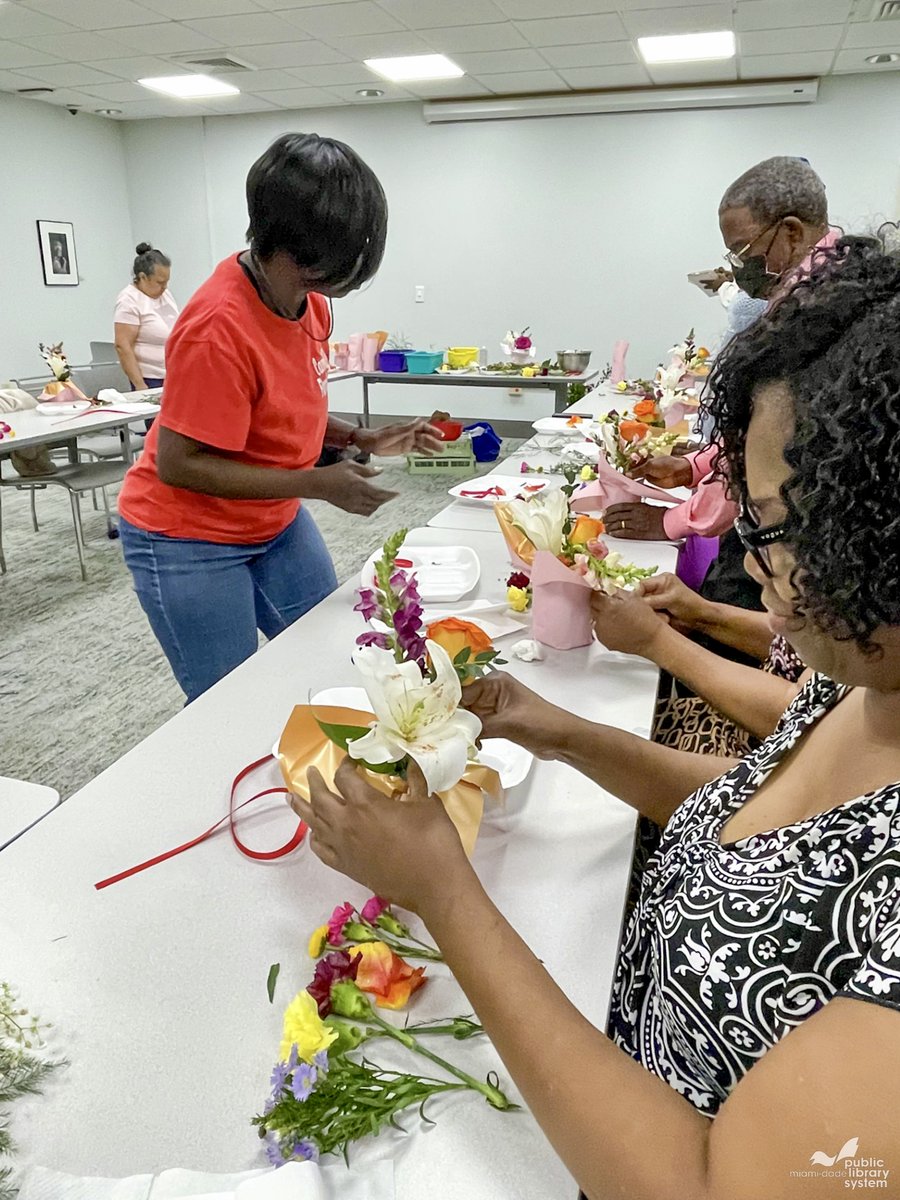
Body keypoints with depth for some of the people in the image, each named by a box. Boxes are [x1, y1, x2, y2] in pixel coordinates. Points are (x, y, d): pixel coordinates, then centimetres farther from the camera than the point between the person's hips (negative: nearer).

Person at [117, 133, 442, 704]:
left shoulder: (310, 301, -3)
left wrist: (365, 439, -6)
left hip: (277, 520, 8)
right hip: (189, 540, -7)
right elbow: (177, 464, -25)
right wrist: (316, 483, -26)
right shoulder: (219, 326, -28)